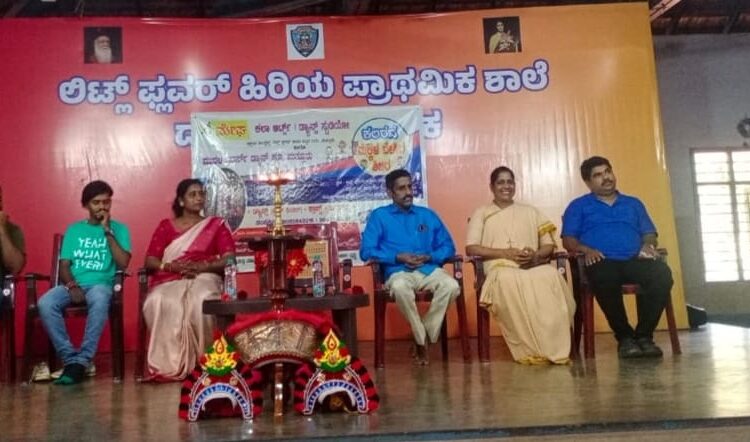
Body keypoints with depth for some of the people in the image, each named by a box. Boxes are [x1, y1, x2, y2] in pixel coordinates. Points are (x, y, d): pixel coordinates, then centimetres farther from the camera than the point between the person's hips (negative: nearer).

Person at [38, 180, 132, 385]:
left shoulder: (119, 228, 11)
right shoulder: (73, 229, 18)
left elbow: (123, 263, -4)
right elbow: (64, 265, 11)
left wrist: (107, 231, -6)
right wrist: (71, 285, -11)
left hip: (101, 283, -3)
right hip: (73, 284, 3)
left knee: (99, 301, -39)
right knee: (45, 303, -30)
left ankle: (81, 361, -31)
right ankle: (70, 358, -22)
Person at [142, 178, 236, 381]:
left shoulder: (217, 225, 15)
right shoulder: (165, 226, 18)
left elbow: (229, 259, 3)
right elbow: (150, 261, 10)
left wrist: (201, 267, -13)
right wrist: (172, 266, -11)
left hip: (204, 277, -1)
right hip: (170, 280, 1)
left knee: (202, 302, -38)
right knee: (159, 303, -35)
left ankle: (201, 359, -24)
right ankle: (170, 363, -26)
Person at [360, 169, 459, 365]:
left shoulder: (428, 215, 20)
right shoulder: (379, 216, 11)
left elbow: (448, 246, 16)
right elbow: (366, 251, 0)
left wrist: (429, 257, -5)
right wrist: (398, 257, -11)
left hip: (429, 269, 3)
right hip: (398, 271, -3)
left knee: (451, 286, -31)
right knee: (400, 288, -39)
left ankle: (424, 338, -15)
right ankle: (422, 340, -19)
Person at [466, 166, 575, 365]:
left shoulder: (530, 212, 24)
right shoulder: (481, 213, 15)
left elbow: (549, 245, 18)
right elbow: (471, 248, 1)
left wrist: (536, 255, -7)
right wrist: (505, 253, -10)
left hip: (534, 266, 3)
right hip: (501, 268, -2)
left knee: (551, 275, -34)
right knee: (509, 281, -40)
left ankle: (555, 348, -32)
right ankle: (530, 350, -34)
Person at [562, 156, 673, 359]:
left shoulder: (633, 203, 29)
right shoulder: (578, 206, 19)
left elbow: (649, 234, 22)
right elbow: (568, 240, 8)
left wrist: (648, 246, -2)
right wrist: (586, 250, -12)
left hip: (634, 260, 3)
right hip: (602, 262, -3)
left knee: (662, 274, -31)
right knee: (605, 280, -40)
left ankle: (644, 335, -20)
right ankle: (625, 337, -22)